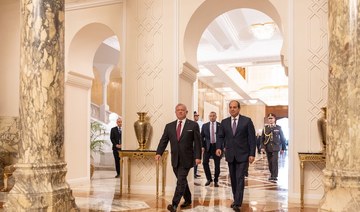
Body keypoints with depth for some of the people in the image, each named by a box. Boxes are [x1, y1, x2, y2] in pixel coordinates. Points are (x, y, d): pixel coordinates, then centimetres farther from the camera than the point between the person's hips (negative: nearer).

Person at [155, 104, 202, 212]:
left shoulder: (193, 125, -3)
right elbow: (163, 141, 2)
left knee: (181, 181, -10)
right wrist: (159, 153, -13)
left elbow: (197, 142, -5)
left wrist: (198, 156, -12)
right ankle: (187, 200, 32)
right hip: (175, 159, 4)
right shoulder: (169, 126, 7)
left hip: (186, 159, -4)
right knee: (182, 181, 15)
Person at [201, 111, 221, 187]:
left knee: (217, 164, 2)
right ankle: (209, 179, 11)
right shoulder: (205, 126, 7)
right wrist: (202, 146, -3)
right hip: (208, 147, 1)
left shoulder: (220, 125, 2)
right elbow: (201, 137, 7)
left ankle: (216, 180, 17)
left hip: (217, 146, -1)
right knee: (205, 162, -8)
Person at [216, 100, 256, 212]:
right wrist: (219, 147, -11)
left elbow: (252, 138, -4)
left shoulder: (247, 121, -3)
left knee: (240, 178, -10)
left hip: (243, 155, -4)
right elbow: (220, 136, 8)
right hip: (230, 155, 4)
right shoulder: (224, 122, 7)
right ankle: (236, 199, 23)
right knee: (233, 179, 11)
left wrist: (252, 154, -9)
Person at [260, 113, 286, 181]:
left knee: (275, 161, -12)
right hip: (268, 148, 2)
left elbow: (282, 138, 6)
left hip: (275, 147, -2)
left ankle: (275, 176, -7)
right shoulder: (265, 128, 6)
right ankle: (271, 174, 22)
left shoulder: (278, 128, 2)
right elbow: (262, 138, 7)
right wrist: (262, 147, -4)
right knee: (270, 162, 7)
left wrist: (283, 148, 5)